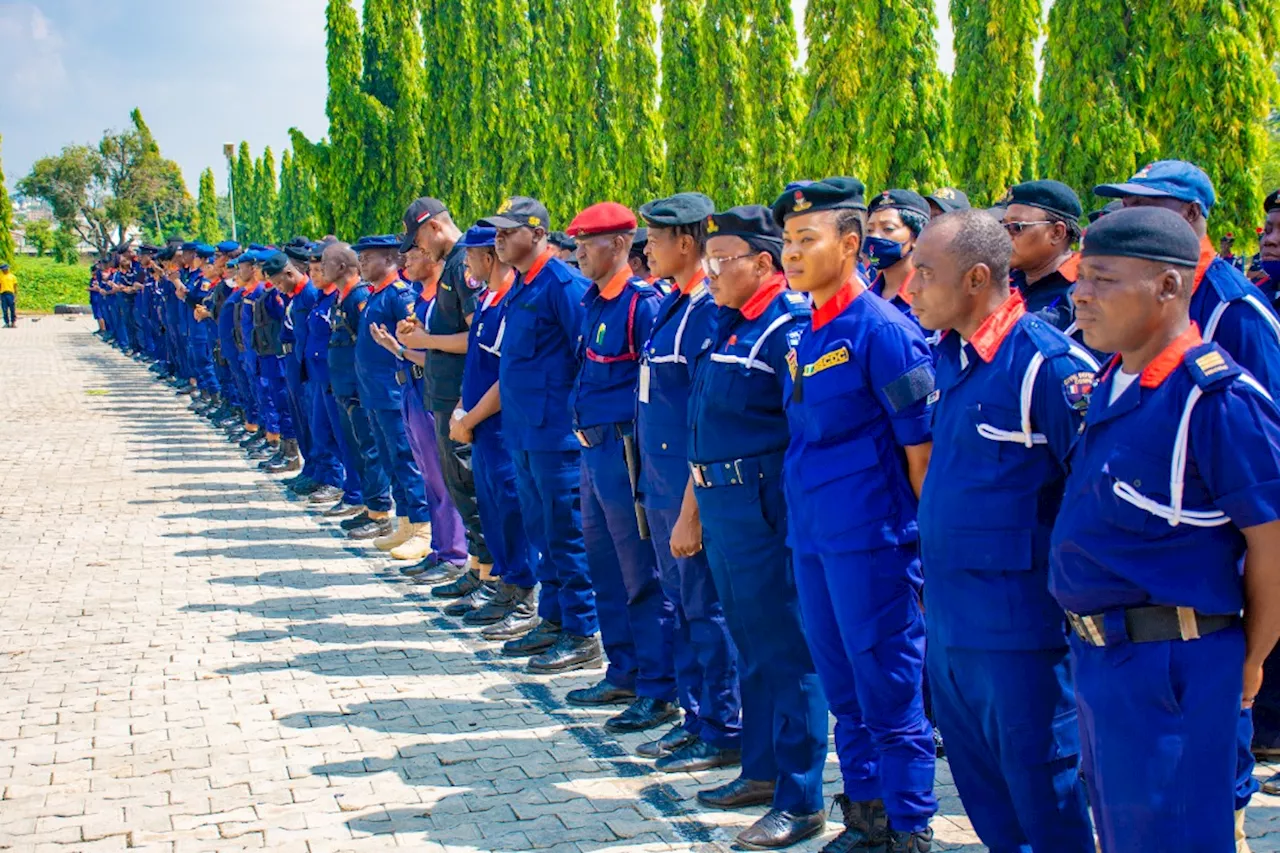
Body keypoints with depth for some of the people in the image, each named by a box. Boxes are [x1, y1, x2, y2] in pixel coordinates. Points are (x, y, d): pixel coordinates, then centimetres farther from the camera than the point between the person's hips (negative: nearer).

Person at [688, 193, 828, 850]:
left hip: (765, 504, -9)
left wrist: (800, 519, -19)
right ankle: (761, 770, 32)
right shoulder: (723, 325, 13)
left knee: (787, 649, -1)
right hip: (719, 501, 9)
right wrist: (695, 508, 21)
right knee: (750, 644, 18)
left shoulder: (790, 326, -15)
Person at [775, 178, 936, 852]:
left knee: (890, 692, 2)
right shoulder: (806, 335, 10)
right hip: (812, 537, 8)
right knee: (843, 690, 17)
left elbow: (922, 447, -13)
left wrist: (929, 538, -10)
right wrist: (803, 514, 15)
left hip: (870, 540, -8)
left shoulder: (883, 330, -14)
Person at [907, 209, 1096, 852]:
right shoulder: (948, 354, 7)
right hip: (948, 614, 8)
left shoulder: (1048, 362, -18)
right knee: (977, 777, 19)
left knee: (1038, 779, 6)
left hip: (1016, 617, -8)